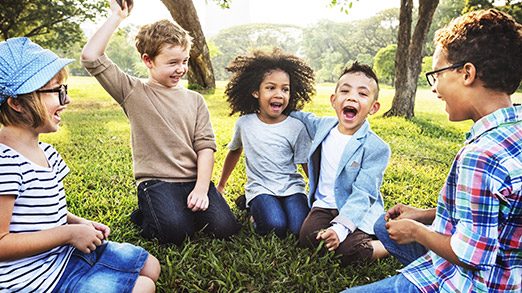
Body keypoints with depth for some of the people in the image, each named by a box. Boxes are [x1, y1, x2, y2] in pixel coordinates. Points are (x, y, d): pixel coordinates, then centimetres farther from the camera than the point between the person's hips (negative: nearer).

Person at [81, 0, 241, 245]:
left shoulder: (195, 100, 11)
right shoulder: (133, 93, 3)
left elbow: (205, 145, 3)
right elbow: (91, 57, -9)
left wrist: (202, 187, -10)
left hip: (194, 179, 3)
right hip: (156, 181, -3)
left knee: (225, 227, -16)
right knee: (177, 231, -26)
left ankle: (187, 208, 13)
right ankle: (145, 215, 7)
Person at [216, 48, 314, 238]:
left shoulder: (296, 127, -4)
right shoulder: (244, 124, 1)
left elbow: (309, 166, 2)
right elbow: (234, 151, 18)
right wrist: (220, 186, 26)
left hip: (291, 187, 1)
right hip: (260, 188, 0)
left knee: (301, 228, -24)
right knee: (275, 225, -27)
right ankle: (256, 210, 3)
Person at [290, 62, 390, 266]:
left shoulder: (376, 148, -15)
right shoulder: (323, 125, 1)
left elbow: (362, 195, -19)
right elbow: (305, 118, 27)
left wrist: (340, 228, -32)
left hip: (357, 212, -3)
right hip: (324, 205, 4)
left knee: (348, 253, -26)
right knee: (307, 239, -24)